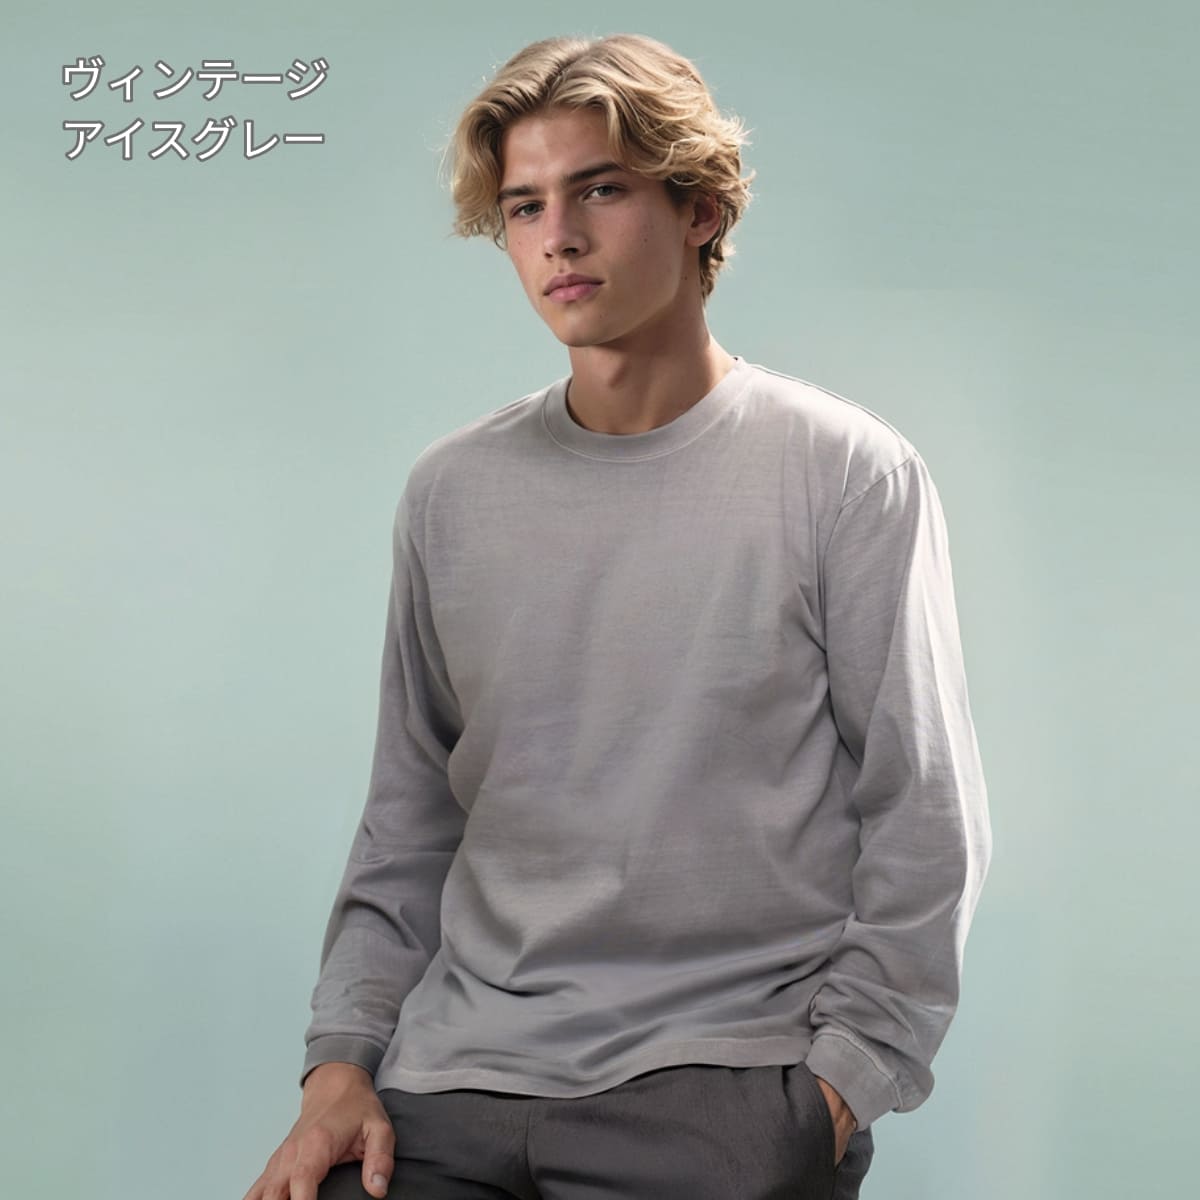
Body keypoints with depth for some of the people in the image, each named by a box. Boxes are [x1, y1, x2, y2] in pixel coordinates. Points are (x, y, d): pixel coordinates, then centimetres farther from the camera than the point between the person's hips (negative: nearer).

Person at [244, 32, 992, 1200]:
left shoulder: (847, 475, -1)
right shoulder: (450, 491, 11)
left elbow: (926, 828, -1)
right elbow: (409, 822, 15)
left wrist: (835, 1084, -9)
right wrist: (344, 1057, 4)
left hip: (729, 1069, -3)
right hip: (454, 1077, 3)